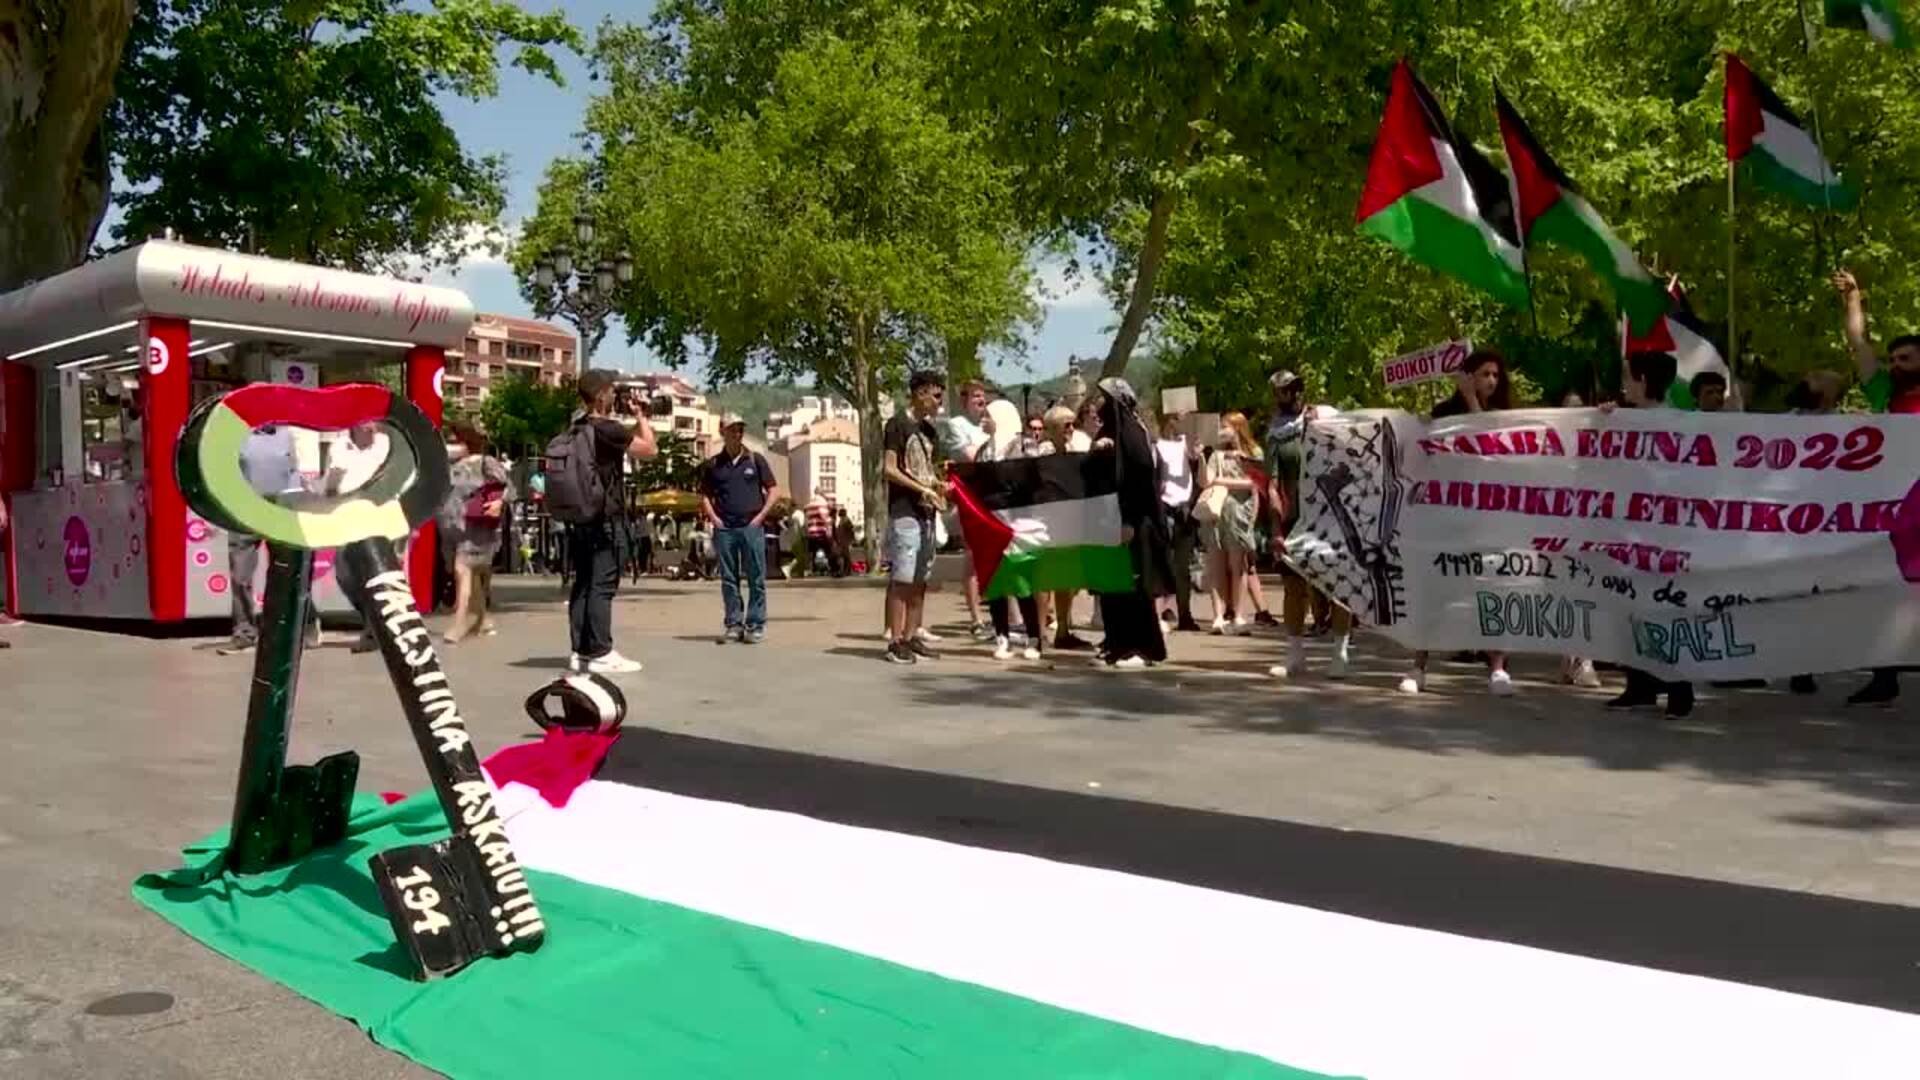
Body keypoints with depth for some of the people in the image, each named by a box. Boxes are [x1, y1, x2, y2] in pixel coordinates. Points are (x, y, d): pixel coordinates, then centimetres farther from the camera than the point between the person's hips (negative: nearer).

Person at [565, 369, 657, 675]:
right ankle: (600, 653, -6)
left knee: (582, 584, 11)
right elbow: (650, 449, -10)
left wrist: (635, 423, 18)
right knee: (603, 585, -7)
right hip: (603, 520, -9)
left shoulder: (576, 428, 12)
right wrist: (642, 417, 0)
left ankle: (581, 651, 14)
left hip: (578, 518, 9)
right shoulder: (607, 429, -14)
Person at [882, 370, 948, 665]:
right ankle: (896, 641, -5)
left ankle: (912, 637, 13)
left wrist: (938, 486, 3)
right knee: (902, 578, -7)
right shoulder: (898, 425, -6)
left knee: (921, 579, 8)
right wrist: (923, 489, -18)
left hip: (926, 511, 8)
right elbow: (889, 469, -13)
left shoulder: (929, 430, 17)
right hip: (904, 510, -8)